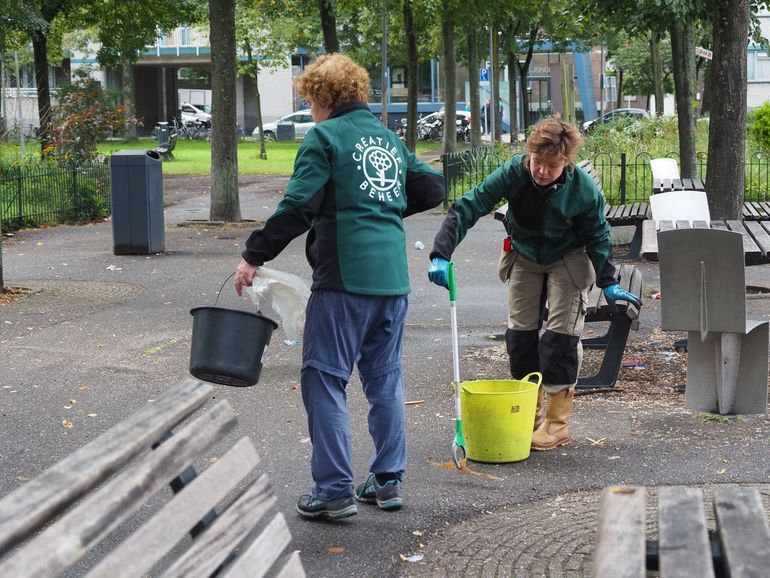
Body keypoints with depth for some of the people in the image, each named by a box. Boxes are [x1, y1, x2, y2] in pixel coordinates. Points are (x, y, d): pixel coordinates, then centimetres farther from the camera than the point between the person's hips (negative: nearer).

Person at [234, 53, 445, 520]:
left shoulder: (325, 137, -5)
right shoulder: (390, 139, 16)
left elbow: (297, 207, -13)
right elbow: (433, 188, 18)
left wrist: (254, 256, -7)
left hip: (345, 277, -7)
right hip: (393, 278, 7)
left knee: (325, 379, -1)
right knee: (385, 377, 14)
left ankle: (335, 491, -3)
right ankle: (389, 481, 19)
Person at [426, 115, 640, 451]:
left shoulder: (584, 190, -28)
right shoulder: (514, 173, -29)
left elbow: (598, 236, -10)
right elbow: (468, 207, -31)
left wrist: (608, 282, -11)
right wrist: (441, 254, -41)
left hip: (567, 259, -2)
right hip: (524, 256, 3)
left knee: (561, 334, -10)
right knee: (520, 332, 4)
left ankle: (557, 423, -1)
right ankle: (530, 412, 18)